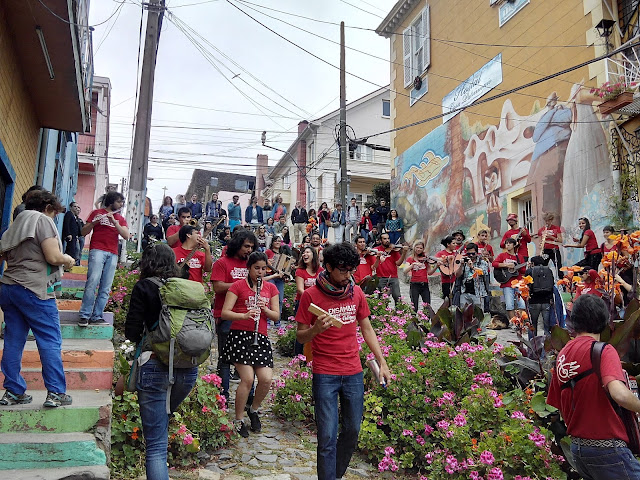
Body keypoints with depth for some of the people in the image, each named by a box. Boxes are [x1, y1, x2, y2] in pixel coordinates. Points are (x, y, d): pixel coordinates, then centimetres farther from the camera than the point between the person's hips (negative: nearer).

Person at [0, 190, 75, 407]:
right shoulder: (43, 220, -5)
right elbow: (53, 257, -14)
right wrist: (68, 259, 4)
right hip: (34, 289, -8)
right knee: (50, 341, -4)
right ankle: (55, 393, -4)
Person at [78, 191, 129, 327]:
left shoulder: (121, 219, 20)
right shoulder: (97, 213, 12)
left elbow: (126, 236, 4)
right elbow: (83, 232, 8)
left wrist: (114, 221, -7)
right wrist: (94, 222, -10)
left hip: (113, 254, 4)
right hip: (98, 250, -4)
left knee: (106, 288, -2)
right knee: (93, 282, -17)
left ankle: (97, 317, 0)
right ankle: (84, 316, -14)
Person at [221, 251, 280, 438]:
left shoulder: (271, 288, 14)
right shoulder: (238, 286, 1)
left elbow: (276, 316, 11)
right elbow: (225, 313, -6)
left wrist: (265, 310, -9)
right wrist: (245, 315, -22)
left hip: (261, 337, 4)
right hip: (240, 335, -4)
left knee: (266, 379, -7)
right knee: (247, 379, -13)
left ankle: (254, 410, 23)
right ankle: (238, 421, 8)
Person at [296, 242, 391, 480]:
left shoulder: (356, 292, 4)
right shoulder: (311, 295, -9)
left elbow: (367, 329, 12)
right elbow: (301, 337, -5)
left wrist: (382, 362, 8)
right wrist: (316, 329, -26)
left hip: (354, 373, 4)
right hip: (325, 375, -4)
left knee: (352, 431, 13)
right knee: (327, 437, -4)